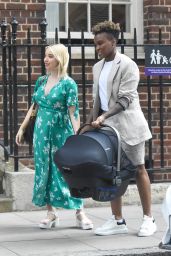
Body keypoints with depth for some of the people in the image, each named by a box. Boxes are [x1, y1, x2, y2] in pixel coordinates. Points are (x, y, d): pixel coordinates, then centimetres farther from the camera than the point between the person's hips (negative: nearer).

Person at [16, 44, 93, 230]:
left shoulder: (68, 83, -8)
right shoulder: (41, 81, 8)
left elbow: (73, 112, -11)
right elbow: (34, 107, 15)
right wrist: (22, 128, 14)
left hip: (61, 132, -5)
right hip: (42, 131, 5)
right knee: (43, 169, 5)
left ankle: (80, 213, 6)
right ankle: (51, 212, 14)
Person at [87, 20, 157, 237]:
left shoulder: (127, 65, -10)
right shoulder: (97, 67, 12)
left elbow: (124, 100, -17)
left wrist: (103, 117, -26)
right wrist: (92, 121, 9)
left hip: (127, 124, -7)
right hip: (106, 126, 7)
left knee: (138, 169, 1)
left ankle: (148, 219, 10)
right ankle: (117, 221, 11)